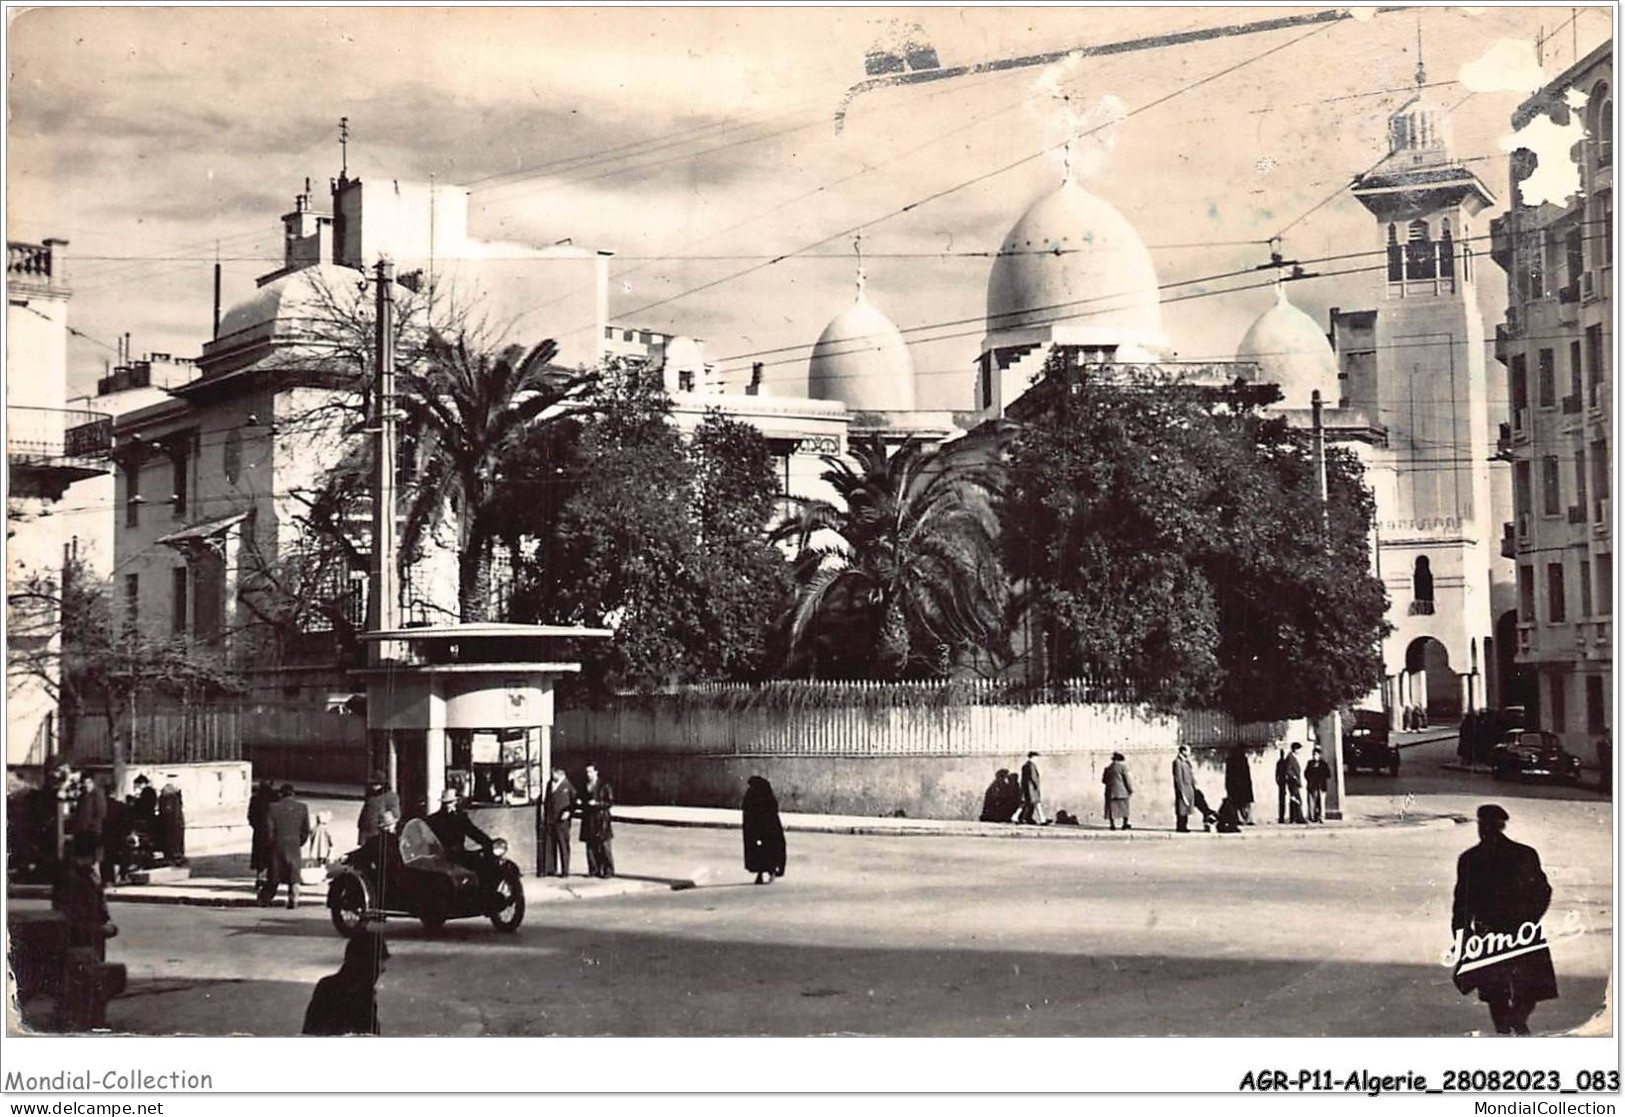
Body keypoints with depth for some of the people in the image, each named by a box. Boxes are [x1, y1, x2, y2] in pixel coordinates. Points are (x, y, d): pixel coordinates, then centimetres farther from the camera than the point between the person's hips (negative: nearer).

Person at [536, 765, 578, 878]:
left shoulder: (567, 785, -4)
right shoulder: (550, 784, 12)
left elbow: (575, 800, -3)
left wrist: (569, 812, -10)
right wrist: (543, 814, 12)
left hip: (561, 819, -5)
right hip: (549, 820, 5)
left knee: (563, 844, -2)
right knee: (549, 844, 4)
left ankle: (565, 870, 3)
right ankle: (549, 869, 9)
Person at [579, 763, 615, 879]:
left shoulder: (604, 786, -2)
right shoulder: (585, 787, 15)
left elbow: (610, 802, -4)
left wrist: (597, 803, -15)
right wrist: (580, 803, 1)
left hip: (601, 819, -5)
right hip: (588, 820, 5)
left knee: (604, 846, -6)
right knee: (591, 846, 2)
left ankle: (608, 870, -2)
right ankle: (594, 870, 8)